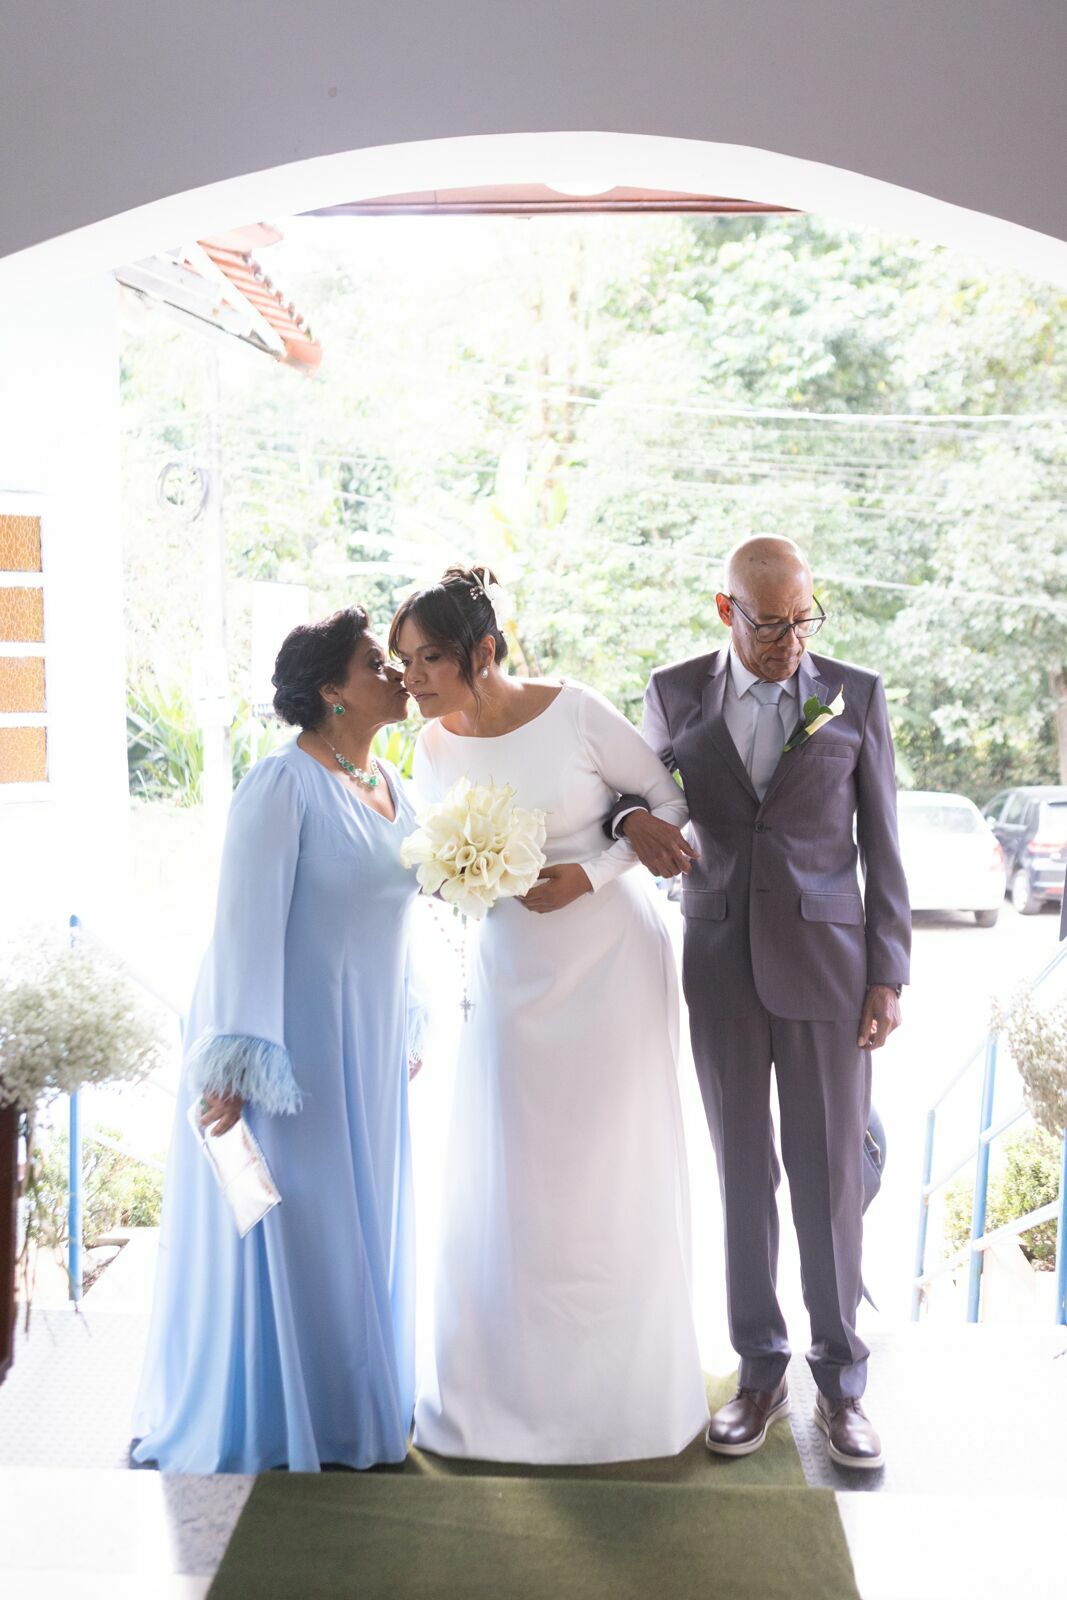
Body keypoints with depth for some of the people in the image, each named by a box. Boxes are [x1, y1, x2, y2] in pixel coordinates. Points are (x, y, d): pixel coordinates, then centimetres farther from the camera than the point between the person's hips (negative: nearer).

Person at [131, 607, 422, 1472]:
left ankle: (344, 1403, 34)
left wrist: (405, 1035, 17)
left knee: (361, 1226, 16)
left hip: (365, 1049, 8)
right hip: (286, 1047, -8)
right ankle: (257, 1429, 22)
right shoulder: (283, 784, -17)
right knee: (281, 1231, 4)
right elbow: (247, 921, -20)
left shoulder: (389, 783, 7)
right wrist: (238, 1060, -22)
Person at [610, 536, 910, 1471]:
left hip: (825, 962, -1)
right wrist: (634, 817, -12)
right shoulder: (677, 693, 2)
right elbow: (648, 786, 14)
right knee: (744, 1173, 10)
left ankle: (841, 1383, 20)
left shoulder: (857, 695, 0)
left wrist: (888, 974, -3)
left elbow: (881, 842, 2)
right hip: (721, 964, 1)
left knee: (830, 1175, 4)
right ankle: (760, 1374, 24)